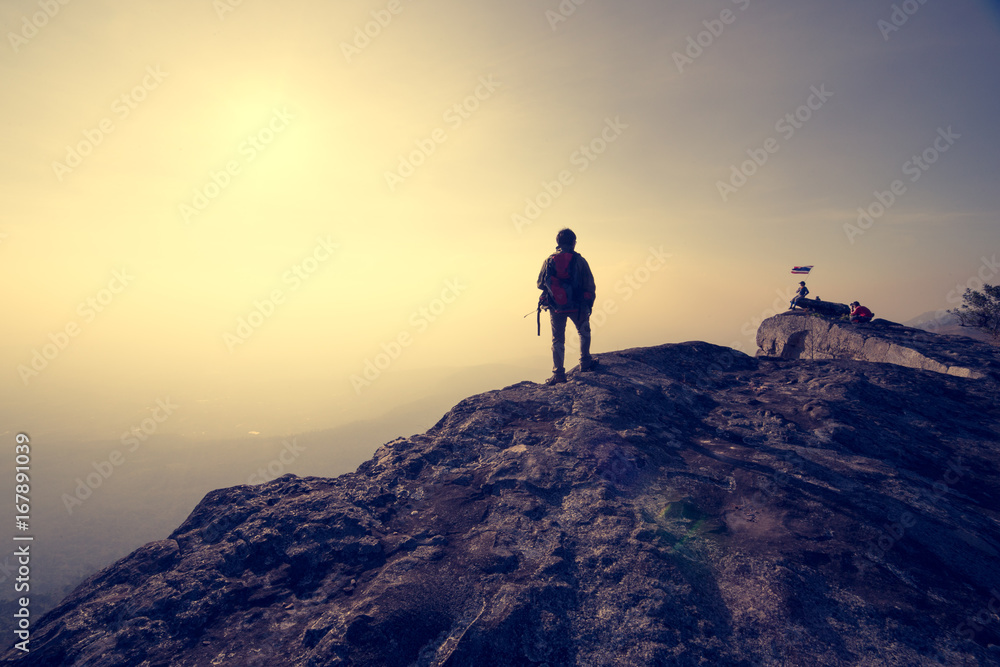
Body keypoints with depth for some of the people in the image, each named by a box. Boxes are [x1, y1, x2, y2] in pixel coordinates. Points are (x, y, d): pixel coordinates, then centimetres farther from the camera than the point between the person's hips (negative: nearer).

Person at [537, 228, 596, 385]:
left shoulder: (549, 261, -1)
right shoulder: (579, 260, -6)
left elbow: (540, 284, 3)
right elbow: (590, 286, -3)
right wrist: (590, 304, 11)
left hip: (556, 307, 2)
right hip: (577, 306, -1)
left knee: (557, 340, 11)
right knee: (584, 333, 24)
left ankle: (558, 373, 8)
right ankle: (585, 362, 25)